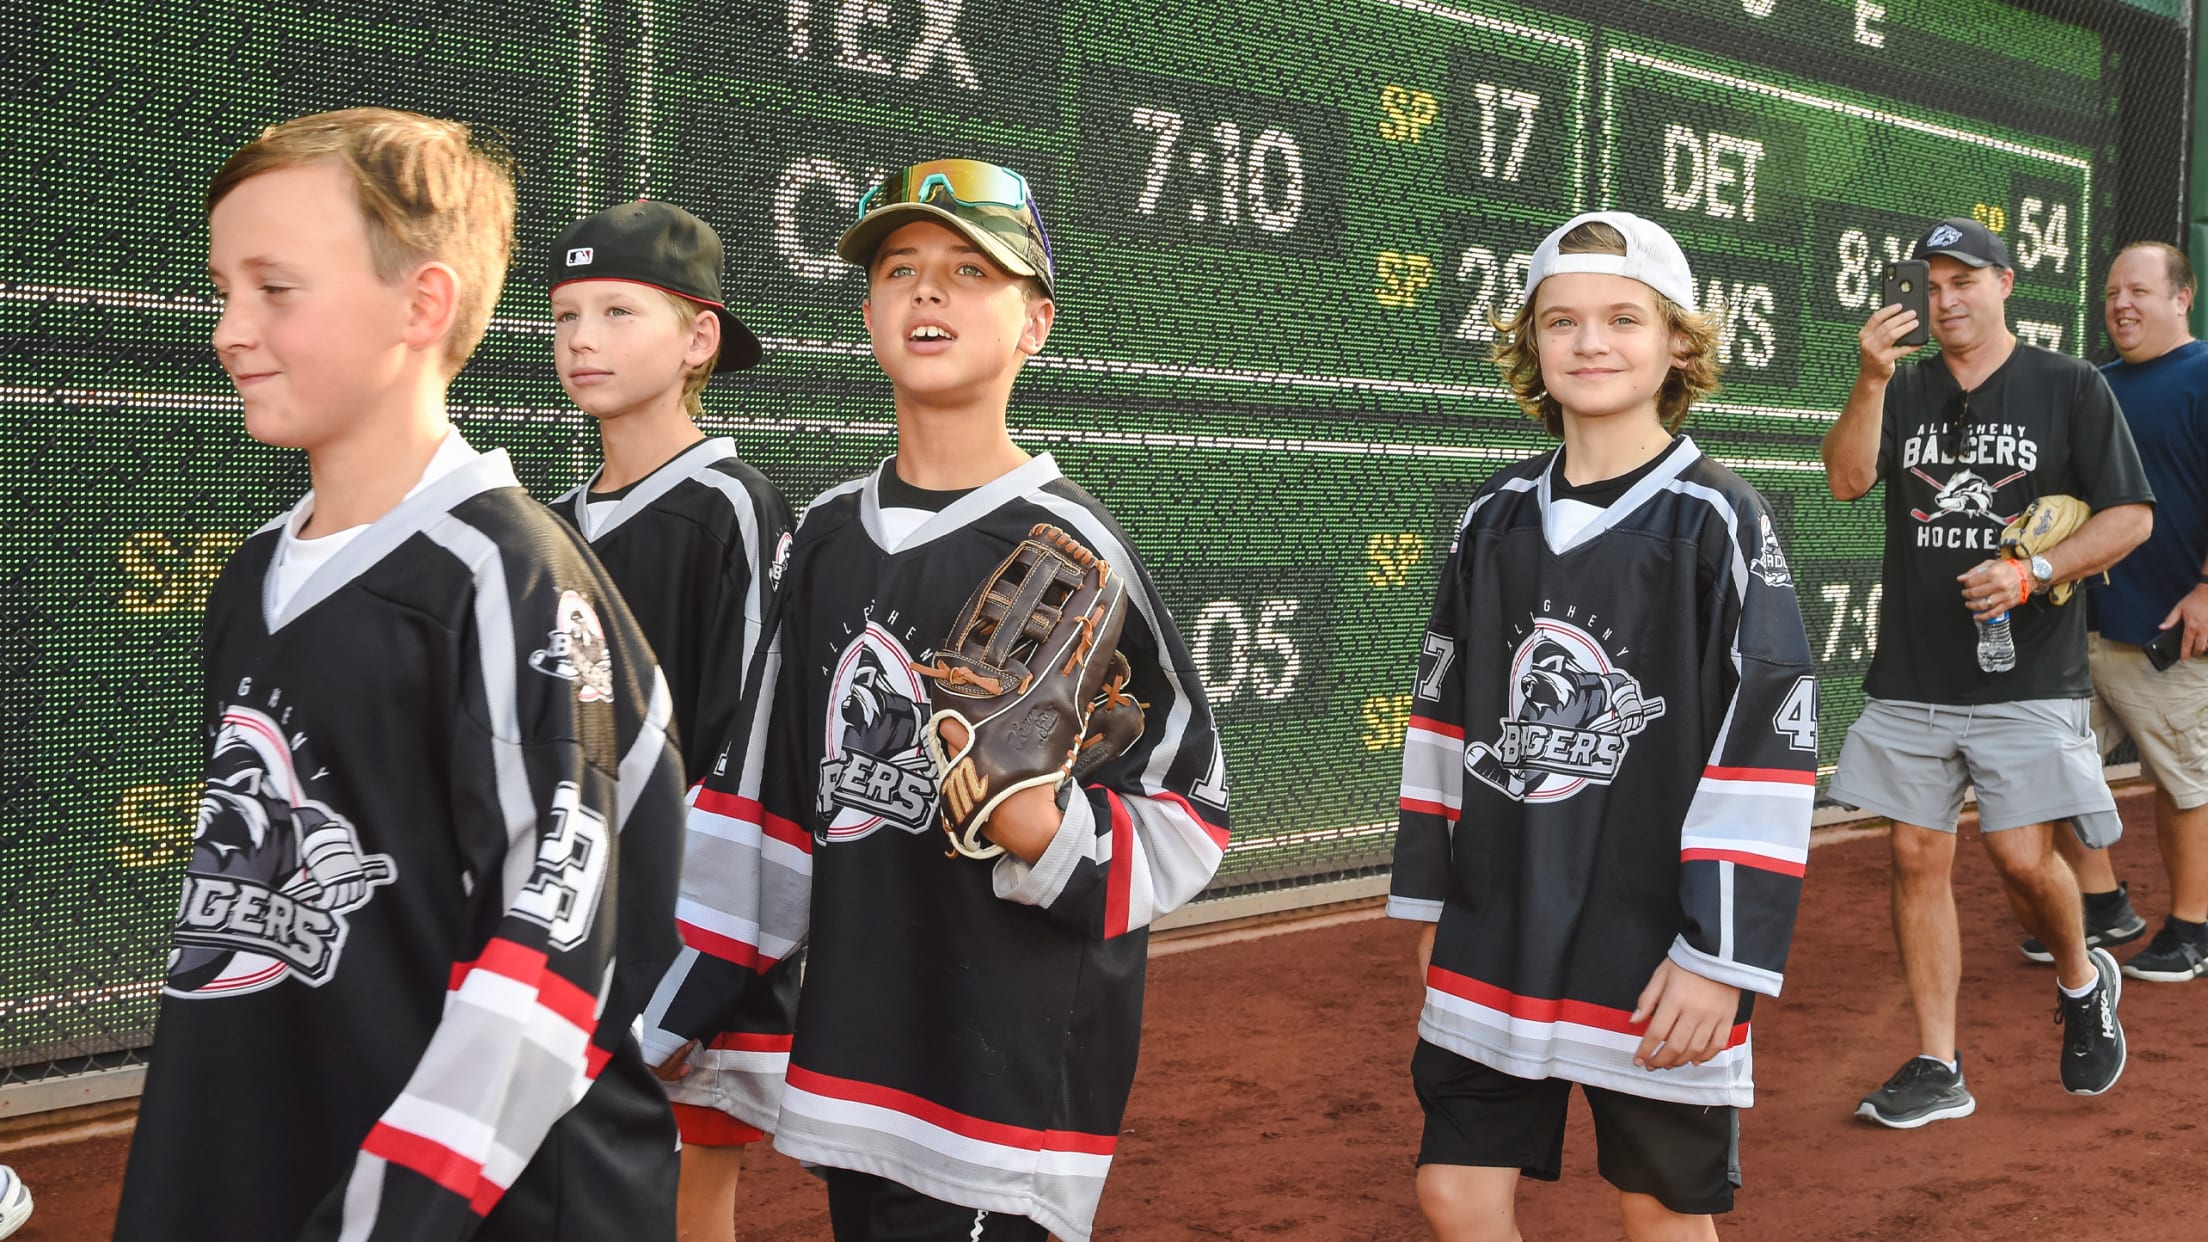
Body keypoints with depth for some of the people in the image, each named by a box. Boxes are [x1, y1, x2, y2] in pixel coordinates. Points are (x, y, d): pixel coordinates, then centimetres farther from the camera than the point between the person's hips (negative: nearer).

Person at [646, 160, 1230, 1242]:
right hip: (850, 1055, 6)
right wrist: (682, 999, 14)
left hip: (1015, 1063, -6)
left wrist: (1045, 829, -27)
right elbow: (769, 788, 15)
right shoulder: (827, 534, 9)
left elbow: (1185, 808, -8)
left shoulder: (1067, 543, -10)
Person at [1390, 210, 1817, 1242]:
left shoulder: (1718, 522, -8)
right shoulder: (1493, 519, 6)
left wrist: (1721, 955, -15)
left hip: (1654, 952, -4)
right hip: (1492, 944, 4)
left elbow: (1766, 746, -12)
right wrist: (1431, 901, 13)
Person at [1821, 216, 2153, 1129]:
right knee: (1917, 857, 3)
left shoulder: (2070, 387, 2)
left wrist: (2032, 574, -15)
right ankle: (1936, 1069, 12)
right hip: (1911, 677, 3)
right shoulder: (1904, 389, 10)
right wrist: (1871, 380, -19)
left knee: (2021, 856, -10)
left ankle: (2082, 984, 23)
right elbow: (1846, 480, -6)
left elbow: (2131, 515, -1)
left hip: (2028, 676, -3)